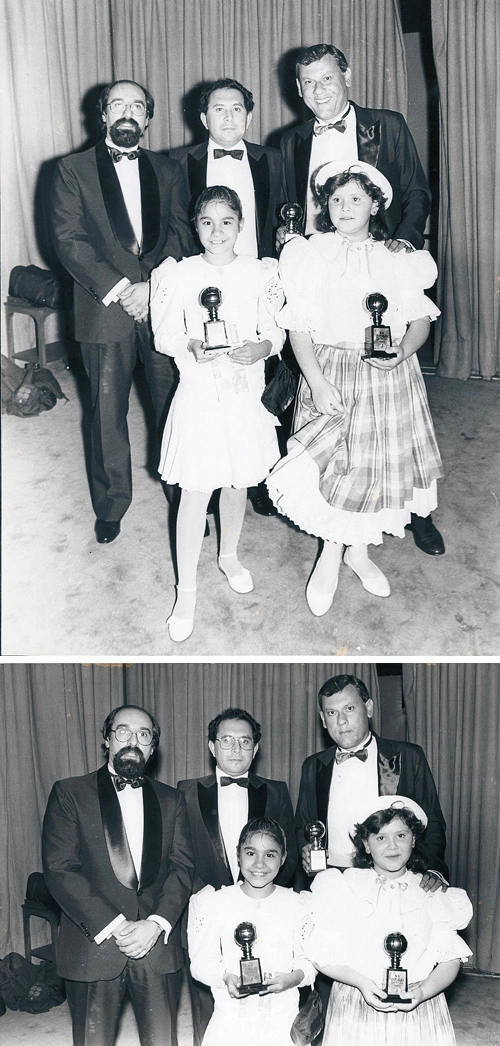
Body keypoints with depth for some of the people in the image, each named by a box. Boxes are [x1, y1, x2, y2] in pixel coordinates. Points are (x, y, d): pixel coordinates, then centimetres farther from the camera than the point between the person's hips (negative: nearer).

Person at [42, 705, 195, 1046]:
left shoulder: (171, 800, 11)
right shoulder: (69, 794, 1)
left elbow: (183, 867, 4)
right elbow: (59, 871, -7)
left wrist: (155, 924, -12)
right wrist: (114, 926, -14)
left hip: (158, 944, 2)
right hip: (94, 946, -2)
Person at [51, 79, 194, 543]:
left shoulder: (168, 170, 13)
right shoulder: (72, 170, 5)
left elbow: (181, 233, 2)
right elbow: (69, 240, -5)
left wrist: (151, 286, -14)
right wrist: (118, 289, -14)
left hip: (164, 303, 2)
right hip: (105, 309, -1)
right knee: (107, 413, 6)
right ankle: (110, 506, 22)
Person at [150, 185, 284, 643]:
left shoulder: (259, 273, 0)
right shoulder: (180, 275, -4)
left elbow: (275, 330, 3)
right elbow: (165, 335, -1)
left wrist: (263, 347, -18)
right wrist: (191, 346, -21)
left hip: (246, 395, 3)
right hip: (199, 396, -2)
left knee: (237, 484, 17)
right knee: (195, 492, -2)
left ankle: (229, 555, 43)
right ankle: (186, 591, 8)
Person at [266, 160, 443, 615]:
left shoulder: (398, 258, 4)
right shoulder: (310, 255, 1)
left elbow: (421, 319, 4)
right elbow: (298, 325, -3)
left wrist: (403, 351, -17)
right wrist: (317, 382, -13)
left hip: (389, 374, 2)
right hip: (330, 372, -2)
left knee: (379, 464, 8)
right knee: (332, 465, -5)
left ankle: (359, 549, 31)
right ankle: (331, 551, 20)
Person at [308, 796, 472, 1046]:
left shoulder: (433, 894, 4)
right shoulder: (344, 889, 0)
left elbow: (450, 959, 0)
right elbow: (323, 955, -3)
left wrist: (423, 992, -15)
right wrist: (361, 983, -16)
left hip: (418, 1010, 1)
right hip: (356, 1012, -1)